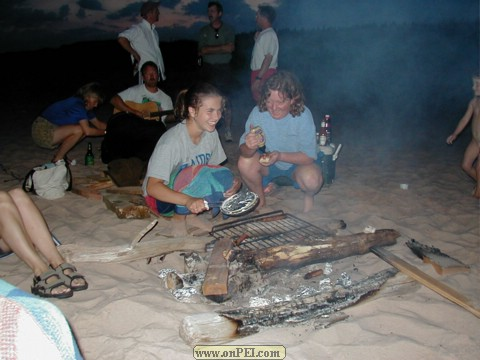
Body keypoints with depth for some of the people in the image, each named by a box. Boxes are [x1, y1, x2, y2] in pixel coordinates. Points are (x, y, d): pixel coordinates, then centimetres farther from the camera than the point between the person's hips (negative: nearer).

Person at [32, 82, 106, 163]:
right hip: (42, 132, -10)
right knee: (78, 130, -25)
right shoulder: (78, 105, -22)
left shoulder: (86, 107, 8)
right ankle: (57, 159, -11)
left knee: (84, 127, 4)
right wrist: (105, 132, -16)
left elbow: (98, 124, 16)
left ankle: (59, 153, 7)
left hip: (51, 128, 10)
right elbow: (87, 131, -27)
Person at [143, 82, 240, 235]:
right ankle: (180, 214, -9)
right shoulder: (172, 141, -30)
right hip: (161, 196, -6)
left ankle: (188, 212, -4)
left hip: (194, 189, 6)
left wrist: (232, 182, -22)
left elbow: (215, 168, 1)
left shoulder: (211, 133, -10)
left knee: (229, 183, -18)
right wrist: (188, 200, -50)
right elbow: (152, 187, -34)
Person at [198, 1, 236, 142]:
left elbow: (231, 48, -8)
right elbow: (201, 51, -2)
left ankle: (228, 131, -4)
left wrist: (210, 49, -12)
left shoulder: (228, 29, 6)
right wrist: (221, 48, -8)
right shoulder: (204, 30, 10)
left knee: (224, 99, -8)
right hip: (208, 68, 2)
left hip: (223, 68, -2)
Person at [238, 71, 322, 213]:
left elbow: (309, 156, -21)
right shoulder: (258, 112, -22)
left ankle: (308, 196, 7)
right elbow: (244, 150, -21)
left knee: (312, 179, -34)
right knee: (244, 163, -29)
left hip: (297, 163, -2)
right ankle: (260, 196, 5)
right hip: (268, 163, 2)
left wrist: (280, 155, -37)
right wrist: (249, 147, -46)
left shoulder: (303, 115, -25)